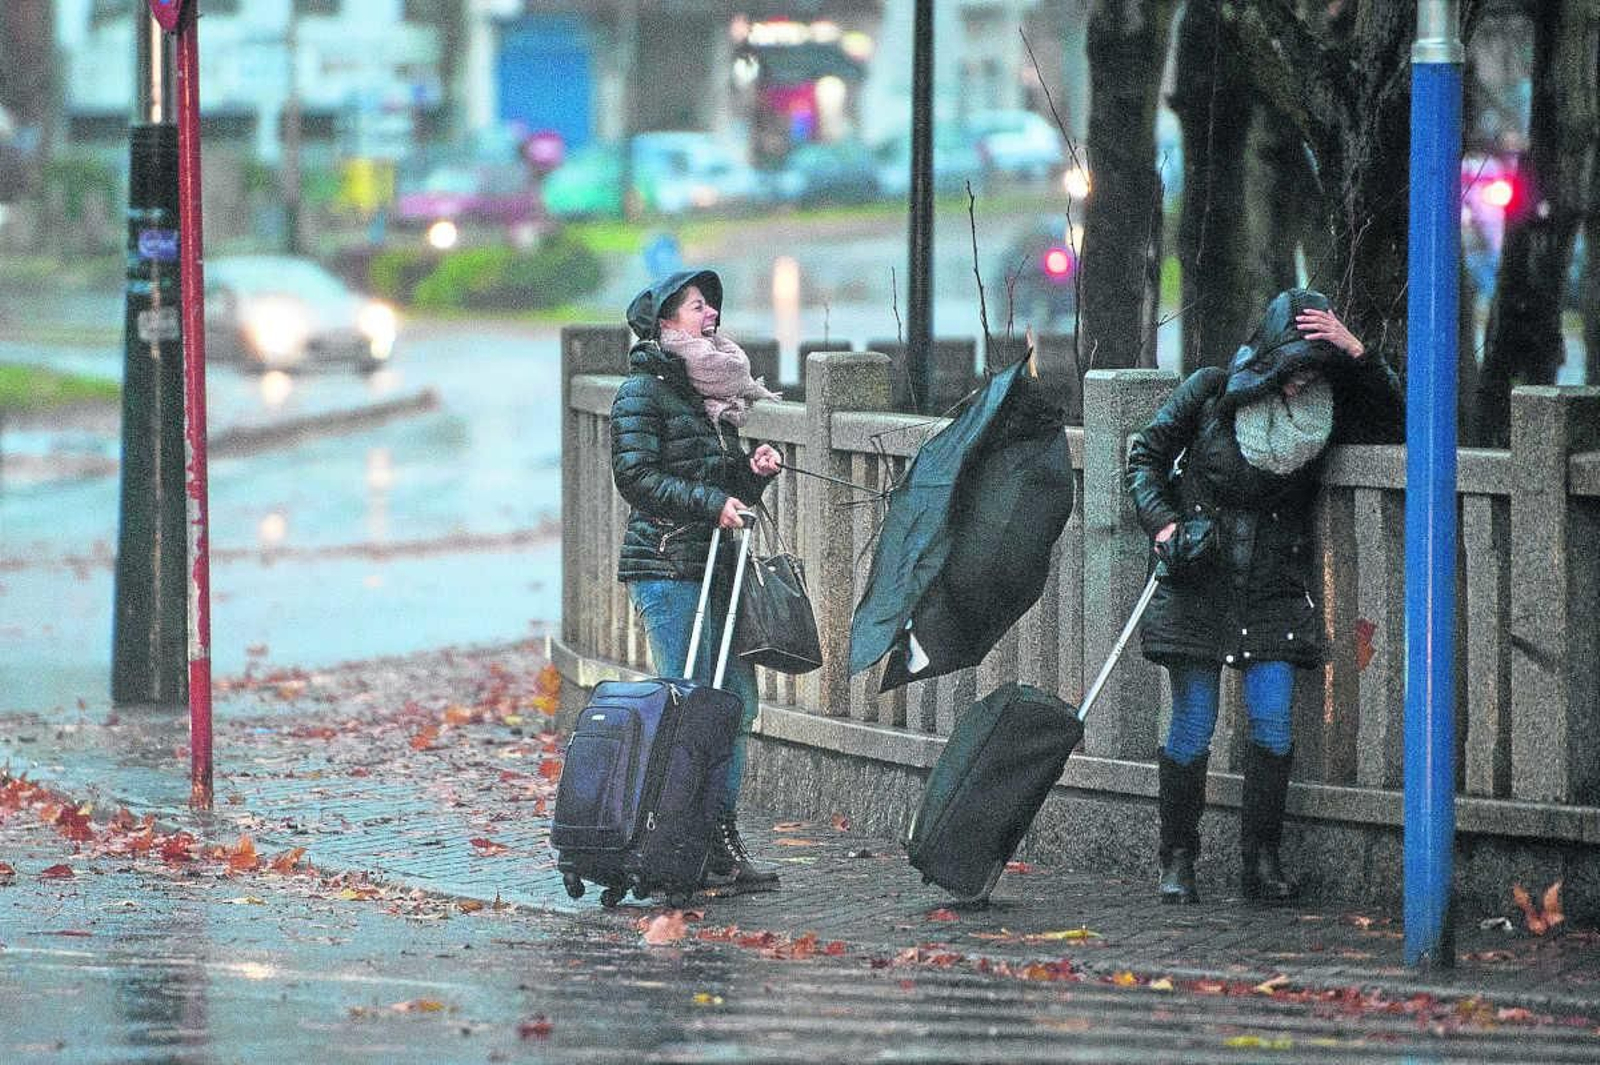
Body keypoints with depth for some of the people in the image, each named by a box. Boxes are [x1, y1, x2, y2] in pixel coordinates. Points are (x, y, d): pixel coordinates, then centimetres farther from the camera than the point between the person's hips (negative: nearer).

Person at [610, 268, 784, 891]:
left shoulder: (713, 394, 19)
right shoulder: (644, 390, -5)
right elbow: (636, 476, -14)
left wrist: (755, 473, 3)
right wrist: (712, 502, -18)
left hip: (716, 566, 8)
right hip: (666, 565, -8)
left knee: (736, 699, 5)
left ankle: (721, 836, 11)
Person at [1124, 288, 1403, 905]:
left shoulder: (1325, 410, 4)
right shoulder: (1212, 392, -3)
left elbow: (1392, 425, -1)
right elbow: (1146, 454, 4)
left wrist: (1358, 355, -10)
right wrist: (1161, 524, -10)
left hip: (1274, 592, 2)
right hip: (1199, 584, -2)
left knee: (1272, 720, -8)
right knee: (1193, 725, -4)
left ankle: (1261, 861, 3)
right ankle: (1177, 861, 8)